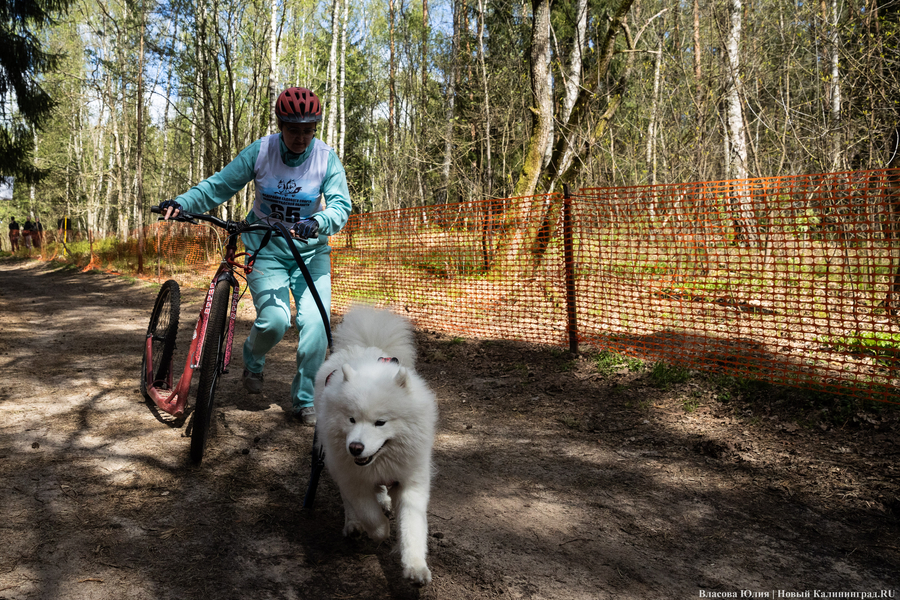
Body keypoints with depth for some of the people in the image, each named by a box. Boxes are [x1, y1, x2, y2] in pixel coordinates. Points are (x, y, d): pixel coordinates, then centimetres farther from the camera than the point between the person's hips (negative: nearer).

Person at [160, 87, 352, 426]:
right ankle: (253, 359, 19)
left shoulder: (327, 159, -9)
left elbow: (340, 205, -18)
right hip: (266, 249, -1)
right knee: (274, 320, -19)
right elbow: (219, 186, -4)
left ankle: (304, 401, 4)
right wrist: (182, 203, -21)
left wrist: (317, 223, -40)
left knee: (315, 324, -14)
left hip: (311, 251, 1)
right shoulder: (259, 152, -9)